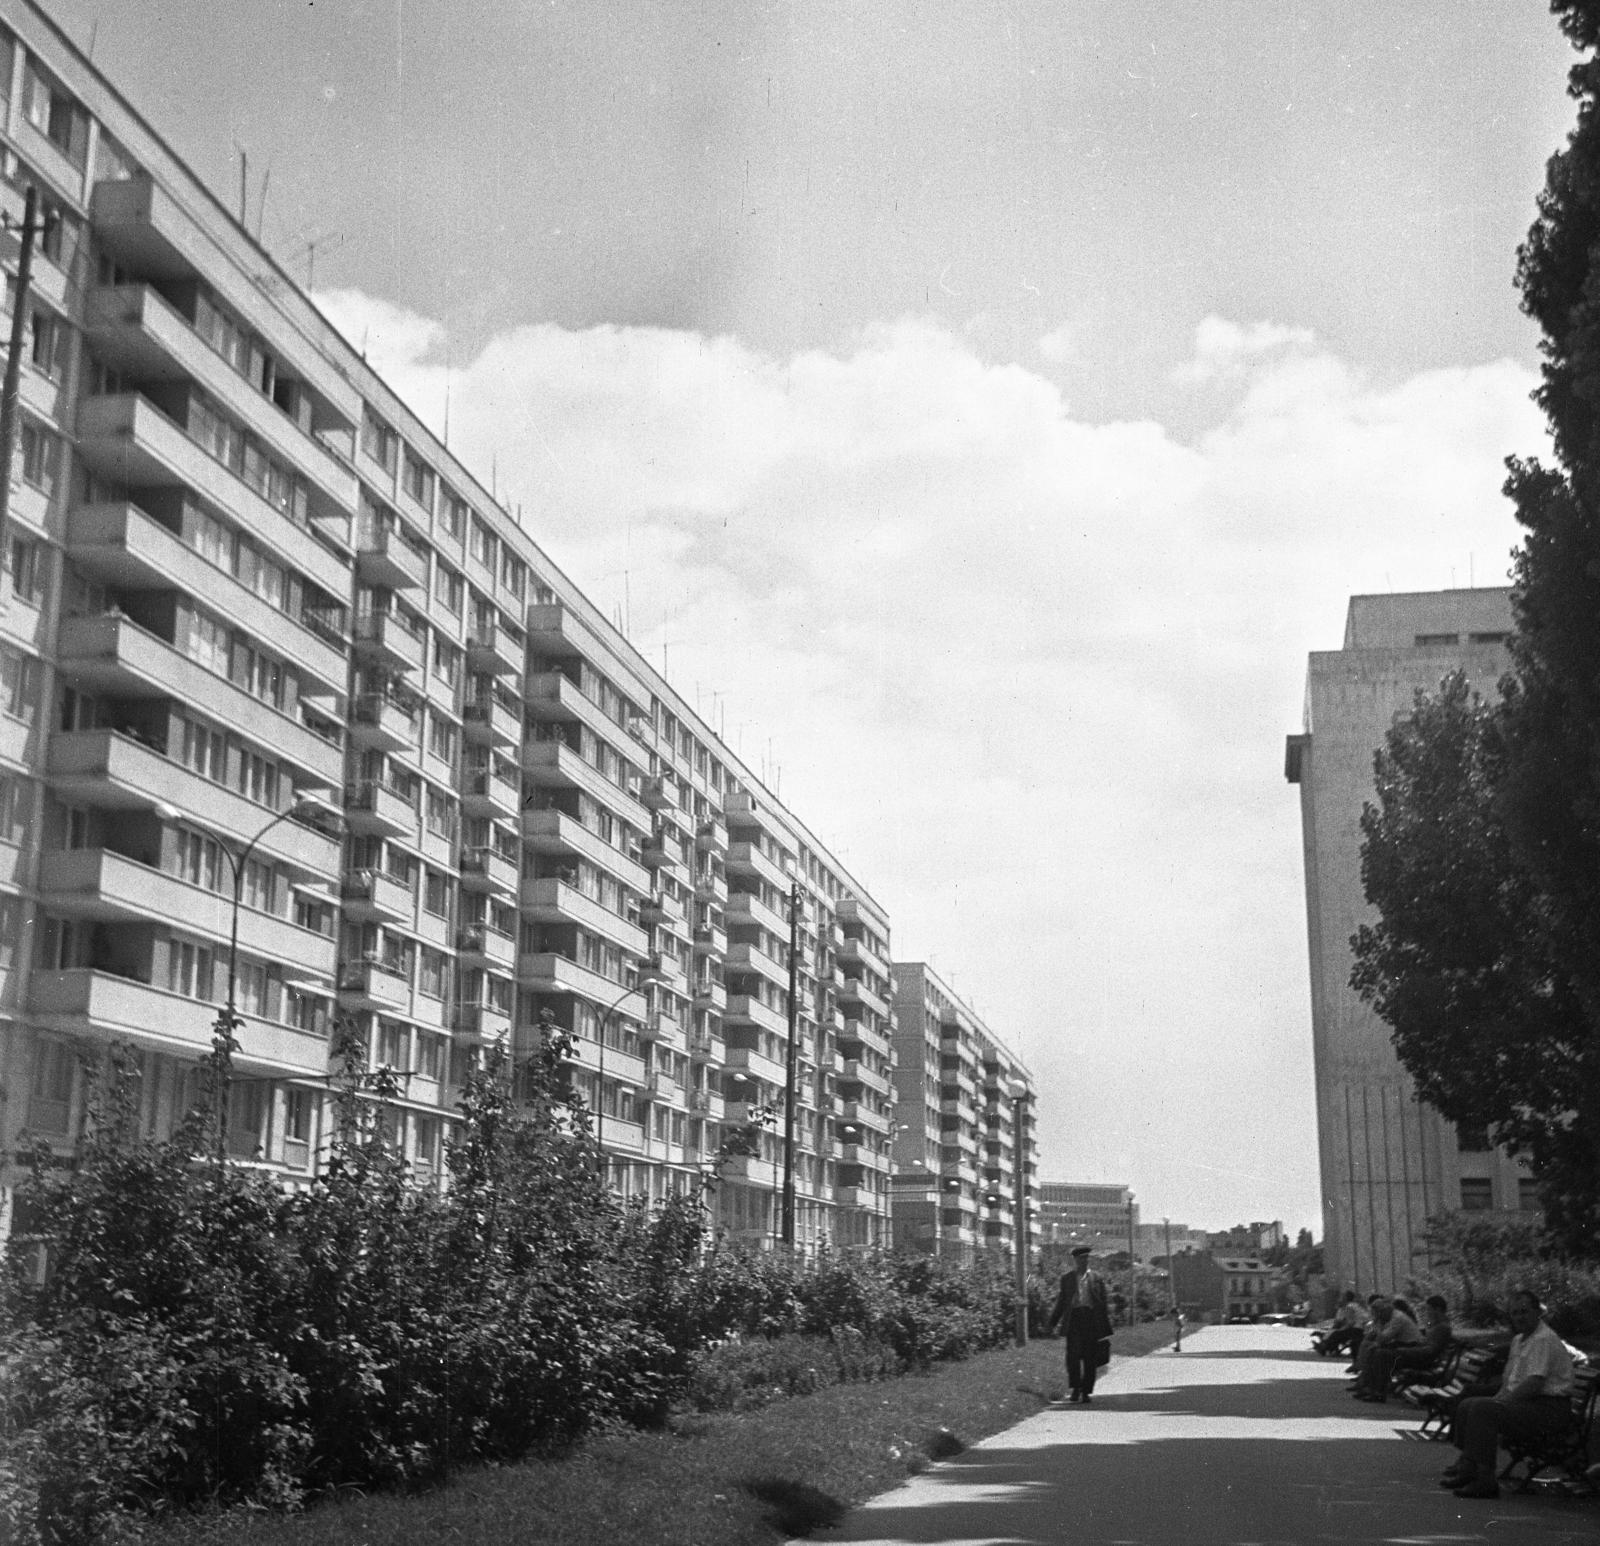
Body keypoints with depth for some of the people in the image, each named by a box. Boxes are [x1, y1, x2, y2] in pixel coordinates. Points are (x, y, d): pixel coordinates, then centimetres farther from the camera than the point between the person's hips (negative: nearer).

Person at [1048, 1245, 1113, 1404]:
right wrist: (1053, 1322, 7)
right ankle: (1075, 1388, -4)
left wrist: (1106, 1329, 7)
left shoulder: (1097, 1278, 10)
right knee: (1073, 1355, -12)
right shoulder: (1066, 1278, 12)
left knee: (1089, 1358, 1)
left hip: (1092, 1318, 0)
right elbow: (1061, 1301, 14)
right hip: (1074, 1318, 0)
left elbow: (1103, 1303, 10)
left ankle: (1085, 1392, 8)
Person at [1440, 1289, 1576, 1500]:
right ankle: (1467, 1465, 1)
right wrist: (1499, 1398, 5)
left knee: (1483, 1409, -26)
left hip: (1548, 1408, -10)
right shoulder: (1519, 1340, 18)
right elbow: (1508, 1380, 23)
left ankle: (1484, 1480, -26)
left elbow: (1535, 1385, -23)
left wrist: (1502, 1401, -15)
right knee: (1467, 1406, 5)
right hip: (1524, 1402, 10)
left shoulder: (1544, 1340, -15)